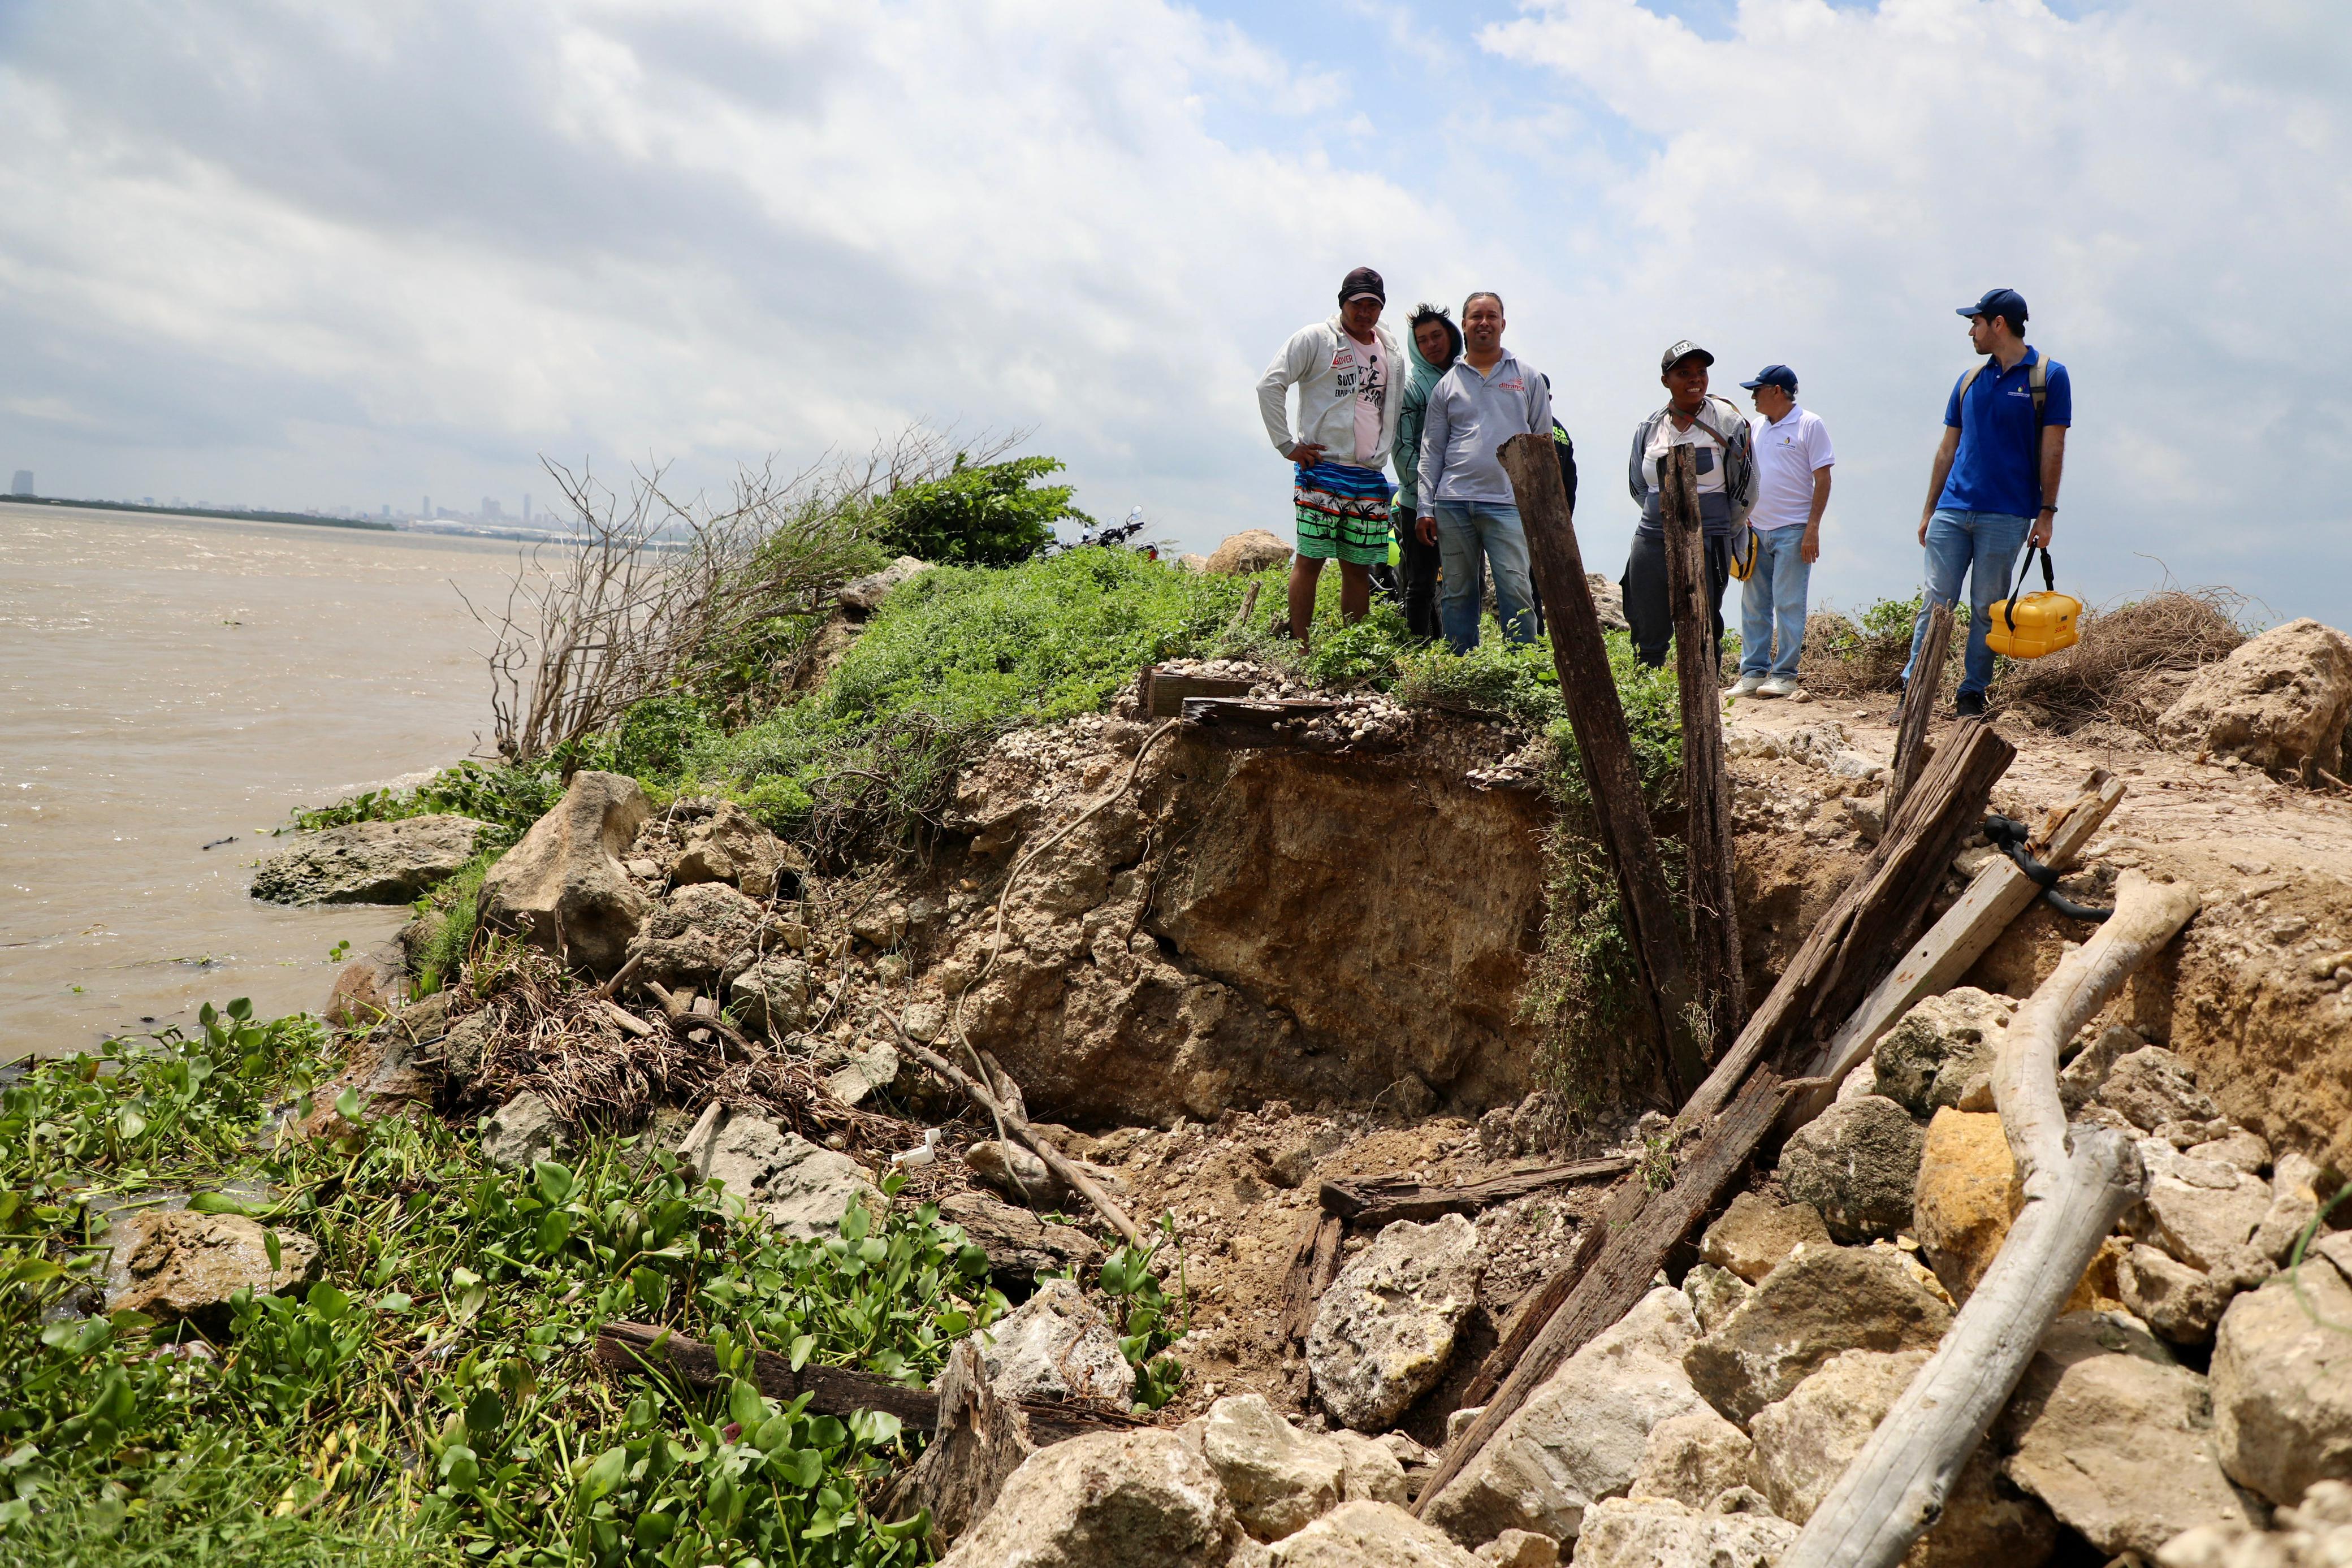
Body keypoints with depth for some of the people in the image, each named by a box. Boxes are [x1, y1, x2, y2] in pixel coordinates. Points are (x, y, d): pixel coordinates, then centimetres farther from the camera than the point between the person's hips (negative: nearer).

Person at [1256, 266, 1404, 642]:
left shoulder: (1391, 350, 17)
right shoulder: (1315, 339, 0)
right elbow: (1269, 386, -5)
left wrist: (1386, 449, 16)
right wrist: (1288, 445, -9)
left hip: (1371, 477, 5)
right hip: (1322, 470, -5)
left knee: (1359, 567, 7)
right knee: (1310, 561, -6)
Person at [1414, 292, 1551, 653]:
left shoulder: (1528, 379, 12)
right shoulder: (1447, 384, 14)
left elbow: (1545, 441, 12)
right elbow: (1431, 451, 12)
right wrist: (1426, 508, 4)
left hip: (1508, 503, -2)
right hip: (1453, 502, 2)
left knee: (1516, 589, -11)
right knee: (1457, 593, 5)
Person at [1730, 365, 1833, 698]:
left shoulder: (1809, 425, -4)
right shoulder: (1763, 429, 16)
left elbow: (1823, 479, -8)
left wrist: (1812, 528, -14)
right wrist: (1744, 520, 12)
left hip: (1792, 531, -7)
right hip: (1757, 531, 7)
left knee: (1788, 606, -4)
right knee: (1753, 605, 6)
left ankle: (1784, 675, 0)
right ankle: (1753, 672, 11)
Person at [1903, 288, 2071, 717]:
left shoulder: (2049, 376, 1)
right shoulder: (1969, 380, 13)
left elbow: (2052, 449, -2)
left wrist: (2046, 513, -6)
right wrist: (1929, 511, 12)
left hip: (2006, 516, -3)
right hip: (1953, 510, 3)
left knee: (1987, 608, 3)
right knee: (1936, 603, -2)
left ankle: (1972, 693, 10)